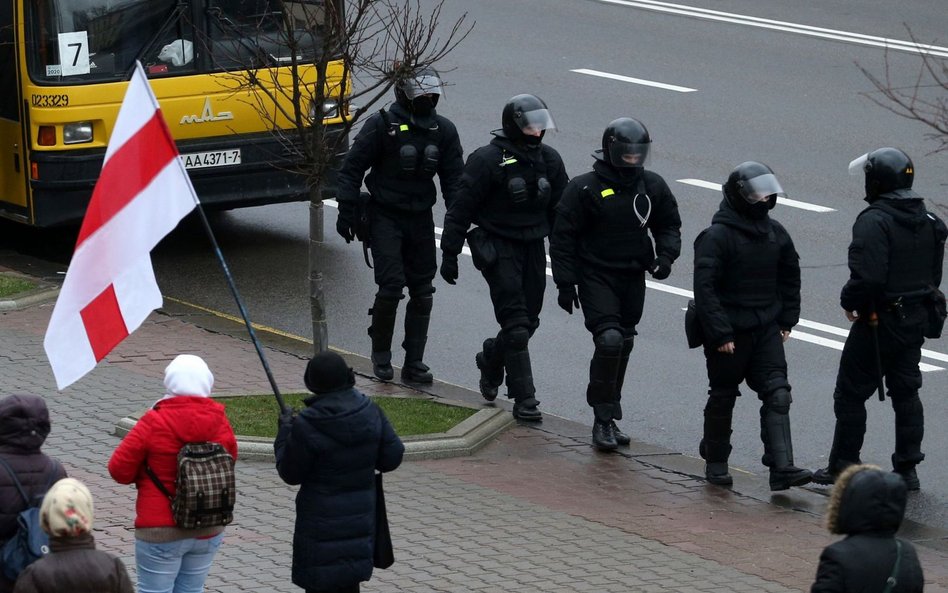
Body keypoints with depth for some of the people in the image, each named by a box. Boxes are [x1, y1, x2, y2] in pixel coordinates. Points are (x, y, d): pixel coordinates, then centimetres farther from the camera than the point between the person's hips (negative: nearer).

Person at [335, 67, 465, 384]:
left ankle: (414, 363, 12)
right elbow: (351, 168, -6)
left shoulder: (443, 130, 3)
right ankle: (380, 355, 7)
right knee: (391, 286, -13)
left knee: (422, 292, 4)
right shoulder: (381, 125, -11)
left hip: (421, 219, 5)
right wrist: (347, 213, -9)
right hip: (385, 217, -5)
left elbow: (454, 179, 10)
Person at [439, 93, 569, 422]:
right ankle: (524, 399, -6)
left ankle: (490, 360, 39)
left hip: (533, 246, 6)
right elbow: (460, 209, -9)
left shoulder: (548, 159, 6)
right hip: (499, 248, -6)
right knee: (516, 325, -10)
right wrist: (450, 254, -9)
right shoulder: (487, 160, -13)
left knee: (529, 319, 10)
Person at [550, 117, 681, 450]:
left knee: (624, 345, 12)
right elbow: (562, 238, -7)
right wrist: (565, 283, -9)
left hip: (633, 278, 5)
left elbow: (669, 225, 16)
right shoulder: (584, 188, -11)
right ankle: (603, 420, -12)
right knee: (610, 339, -20)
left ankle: (609, 419, 27)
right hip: (595, 276, -5)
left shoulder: (652, 186, 3)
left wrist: (666, 255, -4)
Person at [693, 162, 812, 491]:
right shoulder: (716, 236, -15)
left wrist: (787, 321, 14)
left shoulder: (775, 232, 6)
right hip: (729, 333, -5)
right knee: (723, 397, 8)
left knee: (777, 394, -6)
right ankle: (716, 462, 26)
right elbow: (705, 288, -18)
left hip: (766, 329, 5)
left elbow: (790, 277, 19)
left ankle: (782, 467, -10)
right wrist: (720, 334, -21)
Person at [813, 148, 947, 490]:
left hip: (879, 321, -8)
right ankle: (907, 468, 13)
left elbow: (867, 277, -26)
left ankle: (843, 467, 8)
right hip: (915, 318, 8)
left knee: (851, 394, 4)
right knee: (906, 392, 13)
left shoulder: (875, 221, -20)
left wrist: (849, 301, -9)